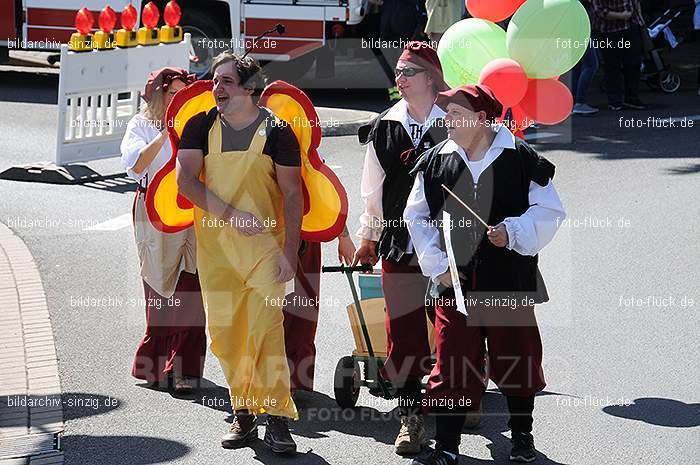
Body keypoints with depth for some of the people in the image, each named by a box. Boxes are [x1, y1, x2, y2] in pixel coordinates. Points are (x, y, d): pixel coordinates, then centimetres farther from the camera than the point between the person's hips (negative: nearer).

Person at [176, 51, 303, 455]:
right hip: (214, 244, 3)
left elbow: (292, 193, -1)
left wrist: (290, 252, -9)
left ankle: (278, 418, -12)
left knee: (267, 327, -13)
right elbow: (186, 180, -4)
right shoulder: (201, 127, 6)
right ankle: (243, 415, 12)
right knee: (225, 331, 3)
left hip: (264, 244, -3)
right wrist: (232, 215, -15)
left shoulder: (276, 131, -2)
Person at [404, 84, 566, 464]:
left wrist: (513, 232, -17)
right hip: (454, 283, 2)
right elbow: (416, 216, 11)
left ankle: (521, 434, 30)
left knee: (516, 358, 11)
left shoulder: (521, 159, -7)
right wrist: (437, 265, 2)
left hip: (510, 281, -2)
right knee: (452, 365, 2)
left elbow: (549, 212, -2)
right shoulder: (436, 161, 2)